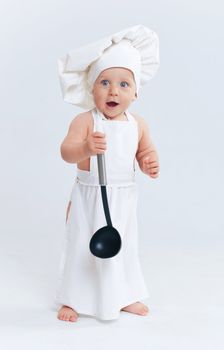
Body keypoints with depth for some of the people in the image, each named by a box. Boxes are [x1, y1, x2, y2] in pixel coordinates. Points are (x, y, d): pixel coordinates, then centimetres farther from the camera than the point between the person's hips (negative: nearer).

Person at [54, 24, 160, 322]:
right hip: (90, 197, -4)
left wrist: (151, 165, -12)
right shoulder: (85, 120, -15)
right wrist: (85, 148, -46)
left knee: (125, 248, 16)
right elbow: (66, 151, -25)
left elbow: (146, 151, 11)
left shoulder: (138, 124, -1)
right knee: (81, 247, 7)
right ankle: (72, 299, 25)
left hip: (123, 199, 4)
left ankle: (125, 296, 36)